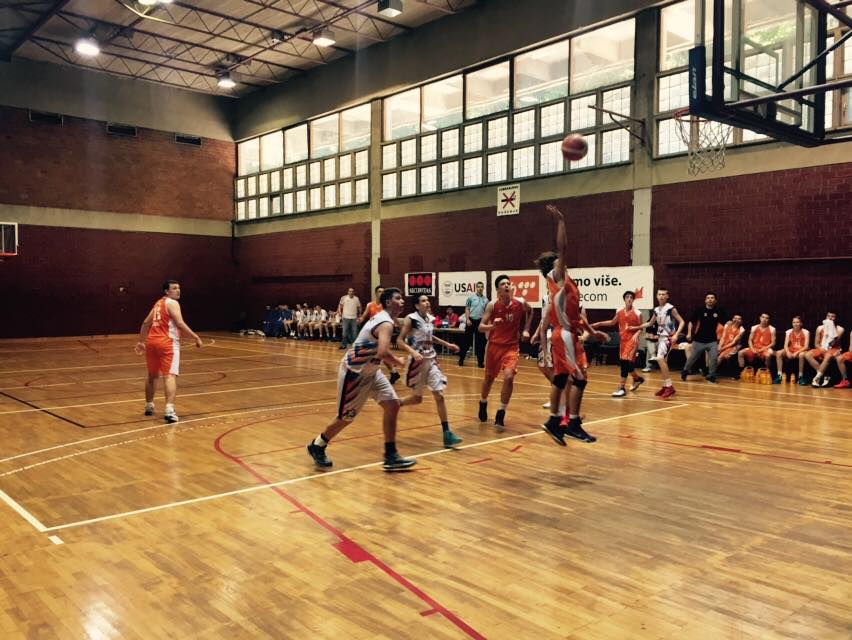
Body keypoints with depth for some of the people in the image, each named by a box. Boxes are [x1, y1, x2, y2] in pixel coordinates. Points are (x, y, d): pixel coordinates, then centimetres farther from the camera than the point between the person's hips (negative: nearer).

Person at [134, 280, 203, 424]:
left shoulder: (158, 303, 21)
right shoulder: (172, 303, -4)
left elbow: (145, 323, 24)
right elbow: (180, 324, -17)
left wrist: (141, 342, 31)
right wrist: (196, 337, -14)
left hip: (151, 342, 8)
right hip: (167, 343, -8)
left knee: (152, 376, 23)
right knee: (170, 376, -16)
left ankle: (149, 406, 37)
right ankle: (169, 410, -29)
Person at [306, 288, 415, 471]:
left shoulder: (383, 317, 5)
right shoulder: (386, 324, -25)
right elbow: (383, 353, -40)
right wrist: (398, 362, -22)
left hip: (370, 371, 9)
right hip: (354, 373, -9)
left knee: (392, 405, -1)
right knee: (346, 417, 6)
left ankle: (391, 456, 4)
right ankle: (317, 446, 30)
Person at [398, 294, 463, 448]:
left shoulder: (430, 319, 6)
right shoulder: (411, 319, -13)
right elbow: (400, 340, -14)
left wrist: (447, 344, 20)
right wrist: (413, 352, -30)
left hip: (431, 360, 5)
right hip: (417, 361, -5)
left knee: (439, 395, -3)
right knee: (417, 398, 5)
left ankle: (447, 434, -3)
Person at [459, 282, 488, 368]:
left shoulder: (486, 300, 9)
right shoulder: (471, 297, 2)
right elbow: (467, 309, 1)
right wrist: (467, 319, -10)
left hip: (480, 322, 2)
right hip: (471, 320, -2)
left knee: (480, 343, 3)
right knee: (467, 341, 3)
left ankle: (480, 361, 8)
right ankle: (461, 359, 13)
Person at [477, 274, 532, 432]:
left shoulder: (520, 303, -8)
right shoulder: (492, 305, -13)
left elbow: (530, 312, 16)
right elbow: (481, 327, -12)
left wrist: (526, 329, 8)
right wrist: (493, 325, -31)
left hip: (511, 346, 0)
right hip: (494, 345, 0)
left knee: (509, 377, -19)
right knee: (489, 378, 14)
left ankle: (500, 415, -9)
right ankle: (483, 404, 43)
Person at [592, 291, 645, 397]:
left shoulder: (637, 313, -6)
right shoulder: (619, 312, 5)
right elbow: (612, 322, 19)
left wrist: (637, 334, -20)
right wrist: (599, 324, 14)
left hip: (632, 340, -6)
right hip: (623, 339, 6)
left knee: (625, 361, -15)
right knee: (624, 362, 10)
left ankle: (621, 388, -13)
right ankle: (637, 378, 37)